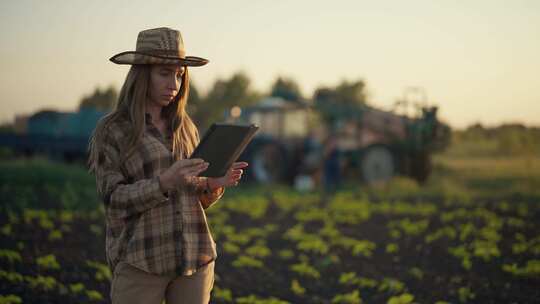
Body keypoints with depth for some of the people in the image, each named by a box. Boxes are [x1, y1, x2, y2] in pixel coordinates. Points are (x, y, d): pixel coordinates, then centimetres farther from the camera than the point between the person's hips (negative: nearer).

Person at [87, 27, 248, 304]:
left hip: (194, 258, 4)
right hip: (140, 260, -4)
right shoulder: (110, 130, -2)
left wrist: (215, 184, -6)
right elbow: (114, 199, -10)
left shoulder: (184, 127, 11)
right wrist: (165, 182, -24)